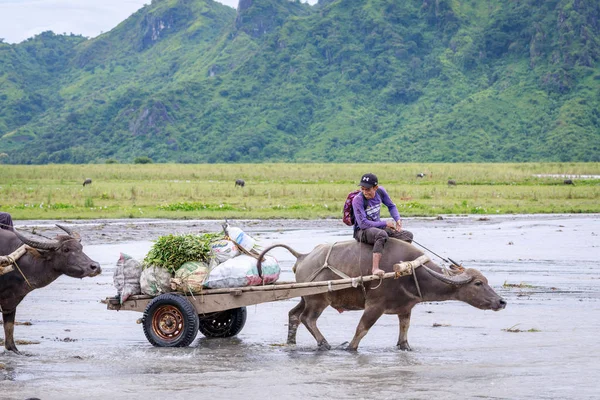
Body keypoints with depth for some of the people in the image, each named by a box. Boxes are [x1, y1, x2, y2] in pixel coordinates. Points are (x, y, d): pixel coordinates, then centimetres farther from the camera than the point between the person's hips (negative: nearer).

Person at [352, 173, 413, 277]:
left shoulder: (380, 191, -6)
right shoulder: (357, 200, -22)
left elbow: (391, 206, 14)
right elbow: (363, 224, -25)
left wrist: (398, 219, -6)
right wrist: (385, 223, -19)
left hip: (378, 227, 7)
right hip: (361, 232, -7)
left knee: (408, 235, -1)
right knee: (382, 234, -40)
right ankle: (375, 268, -43)